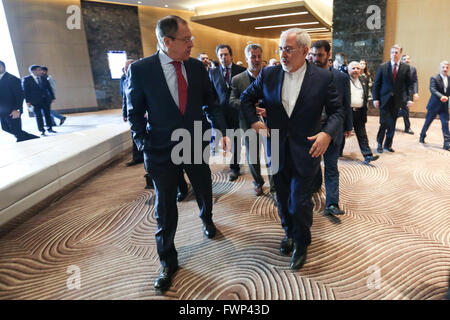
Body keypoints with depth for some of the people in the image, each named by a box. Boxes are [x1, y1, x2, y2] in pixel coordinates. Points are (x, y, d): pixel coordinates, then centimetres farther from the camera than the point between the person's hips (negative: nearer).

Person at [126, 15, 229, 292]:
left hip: (196, 145, 3)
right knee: (165, 209, 8)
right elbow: (135, 113, -3)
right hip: (162, 151, -2)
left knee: (205, 191, 21)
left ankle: (207, 219, 57)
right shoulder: (140, 70, -10)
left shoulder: (198, 67, -2)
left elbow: (210, 103, 5)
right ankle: (168, 262, 30)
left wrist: (223, 130, -8)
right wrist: (145, 146, -9)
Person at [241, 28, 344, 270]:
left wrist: (328, 133, -18)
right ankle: (289, 233, 44)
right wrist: (253, 121, -2)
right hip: (277, 150, 3)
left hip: (305, 151, -3)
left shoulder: (323, 78, -6)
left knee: (299, 202, 0)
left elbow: (337, 111, 0)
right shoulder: (269, 75, 0)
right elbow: (246, 98, 12)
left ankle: (301, 244, 28)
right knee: (283, 199, 17)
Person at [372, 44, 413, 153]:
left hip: (397, 100, 2)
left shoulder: (406, 67, 4)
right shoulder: (383, 66, 0)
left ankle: (388, 144, 20)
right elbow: (376, 84, 1)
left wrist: (410, 98, -9)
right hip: (384, 99, -2)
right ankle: (379, 143, 12)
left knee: (392, 124, 8)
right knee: (384, 123, -6)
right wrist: (375, 98, -6)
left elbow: (409, 85, 3)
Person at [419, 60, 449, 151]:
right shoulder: (434, 78, -8)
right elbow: (432, 89, -23)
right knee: (427, 122, 11)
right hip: (434, 105, -3)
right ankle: (422, 137, 33)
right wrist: (441, 96, -36)